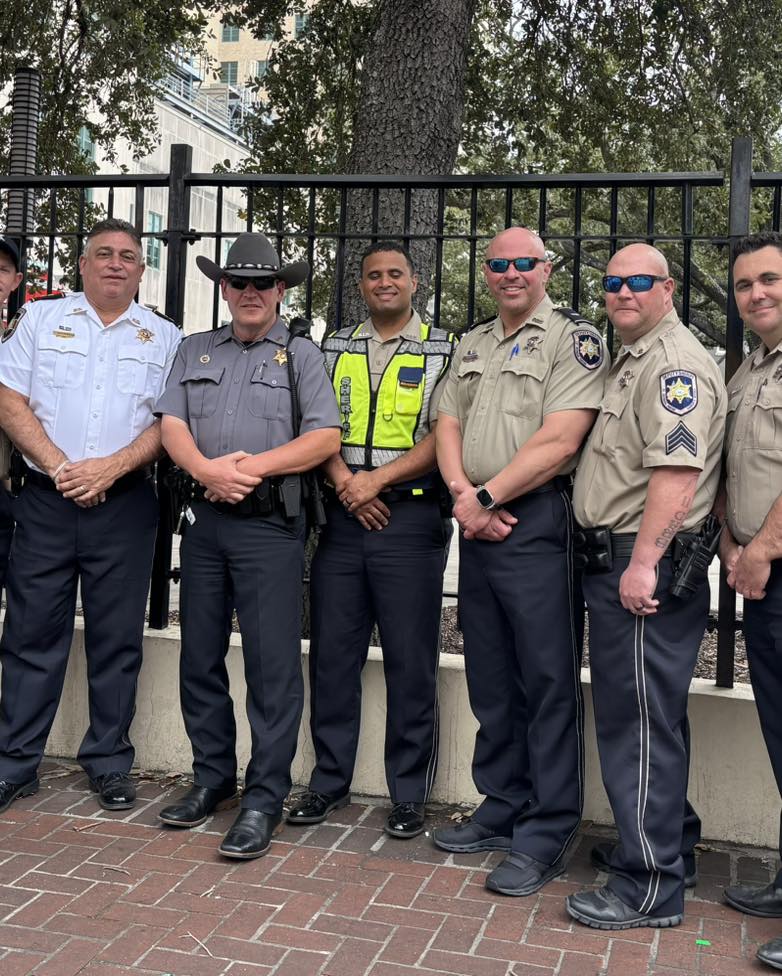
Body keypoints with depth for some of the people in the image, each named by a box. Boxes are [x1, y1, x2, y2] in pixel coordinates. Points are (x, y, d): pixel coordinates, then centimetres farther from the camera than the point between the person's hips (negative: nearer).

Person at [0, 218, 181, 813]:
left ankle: (109, 764, 17)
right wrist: (61, 468, -11)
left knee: (118, 640, 5)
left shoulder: (164, 338, 8)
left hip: (125, 503, 0)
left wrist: (109, 468, -14)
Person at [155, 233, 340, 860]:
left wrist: (252, 466, -13)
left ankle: (264, 799, 3)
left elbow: (325, 437, -5)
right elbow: (172, 423, 5)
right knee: (200, 657, 10)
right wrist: (207, 469, -14)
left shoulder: (301, 355, 6)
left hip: (270, 524, -4)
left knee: (273, 664, -5)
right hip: (205, 519, 4)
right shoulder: (195, 351, 16)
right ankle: (213, 779, 25)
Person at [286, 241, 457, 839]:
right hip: (340, 519, 4)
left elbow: (443, 436, -6)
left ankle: (409, 794, 13)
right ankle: (330, 782, 22)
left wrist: (376, 479, -14)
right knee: (332, 654, 8)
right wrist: (345, 482, -9)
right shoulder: (336, 348, 14)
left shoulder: (444, 351, 4)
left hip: (411, 518, -3)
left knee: (411, 662, 1)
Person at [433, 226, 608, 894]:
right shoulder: (472, 344, 19)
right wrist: (462, 494, -6)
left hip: (538, 524, -7)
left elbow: (558, 442, -15)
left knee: (548, 682, -2)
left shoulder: (573, 338, -4)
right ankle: (503, 808, 27)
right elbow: (448, 424, 12)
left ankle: (547, 834, 6)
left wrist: (487, 497, -12)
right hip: (479, 526, 7)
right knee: (490, 681, 14)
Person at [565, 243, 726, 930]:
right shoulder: (629, 362, 21)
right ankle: (661, 838, 31)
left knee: (641, 722, -6)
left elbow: (676, 471, -23)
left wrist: (643, 563, -27)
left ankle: (648, 888, 3)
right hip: (618, 561, 10)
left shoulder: (675, 363, -12)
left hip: (647, 566, -10)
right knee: (646, 716, 17)